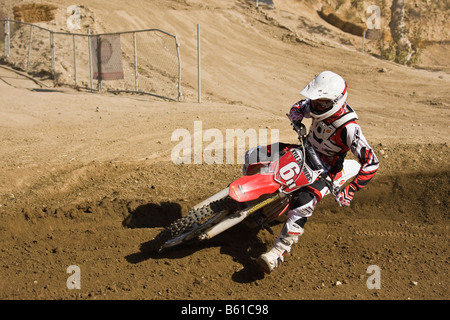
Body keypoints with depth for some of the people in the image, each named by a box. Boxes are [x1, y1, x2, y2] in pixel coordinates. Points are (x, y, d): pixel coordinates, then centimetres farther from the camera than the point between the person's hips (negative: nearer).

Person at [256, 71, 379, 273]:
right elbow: (296, 109, 12)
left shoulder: (348, 128, -30)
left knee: (303, 205, -34)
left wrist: (351, 190, -33)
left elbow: (371, 163, -29)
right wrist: (297, 121, -13)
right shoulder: (317, 106, -11)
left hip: (325, 170, -7)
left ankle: (278, 252, -29)